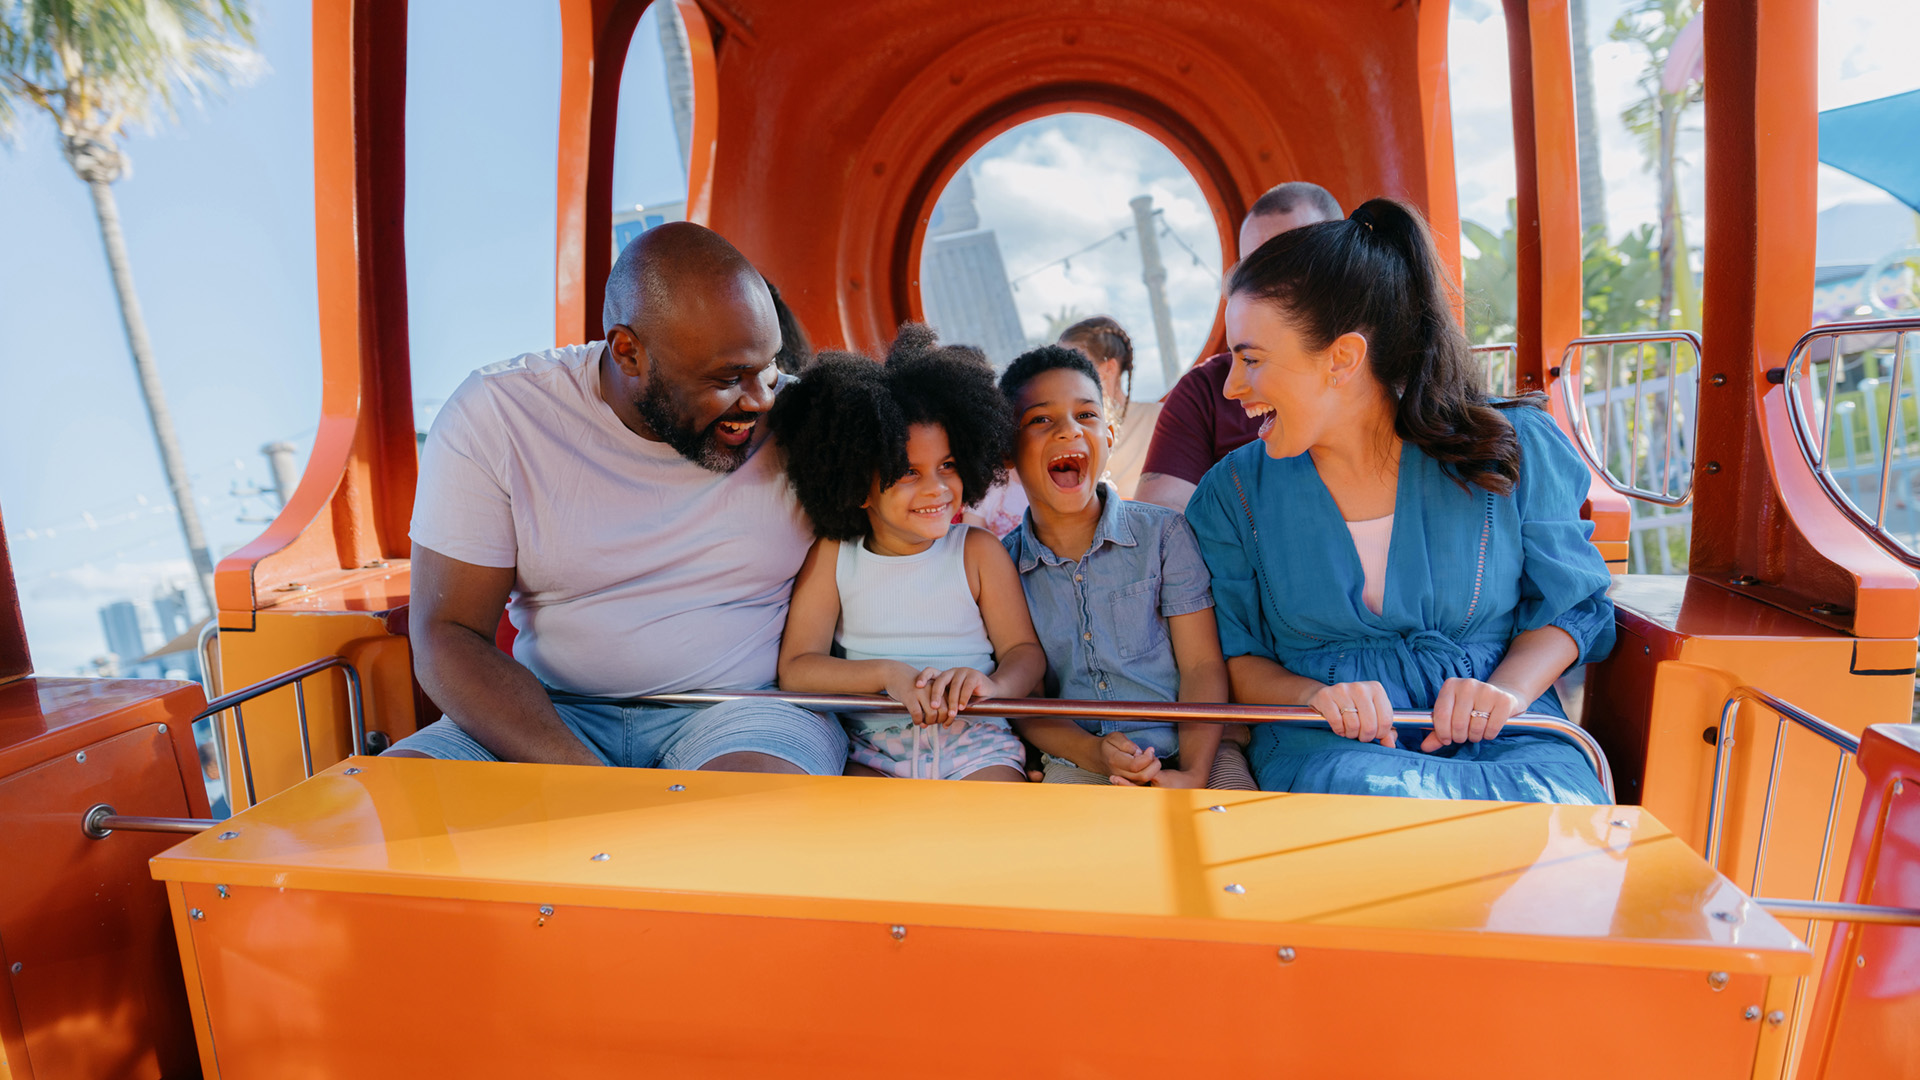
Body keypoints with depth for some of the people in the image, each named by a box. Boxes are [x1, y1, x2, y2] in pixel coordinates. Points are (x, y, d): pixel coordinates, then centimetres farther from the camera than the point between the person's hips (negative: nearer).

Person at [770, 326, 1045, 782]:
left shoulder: (979, 551, 6)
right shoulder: (832, 557, 5)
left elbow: (1025, 651, 5)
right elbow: (795, 668, -1)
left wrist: (993, 684, -20)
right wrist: (888, 674, -16)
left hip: (974, 741, 0)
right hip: (872, 749, 0)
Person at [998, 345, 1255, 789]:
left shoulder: (1164, 533, 3)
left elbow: (1203, 666, -1)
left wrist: (1193, 774, -16)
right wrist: (1093, 753, -14)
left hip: (1188, 751, 0)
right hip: (1077, 762, 0)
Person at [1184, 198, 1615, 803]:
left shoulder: (1515, 449, 1)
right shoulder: (1234, 492, 2)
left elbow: (1572, 605, 11)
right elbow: (1236, 658, 7)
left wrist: (1508, 688, -11)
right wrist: (1312, 694, -16)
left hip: (1495, 734, 1)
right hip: (1325, 743, 0)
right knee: (1360, 788, -36)